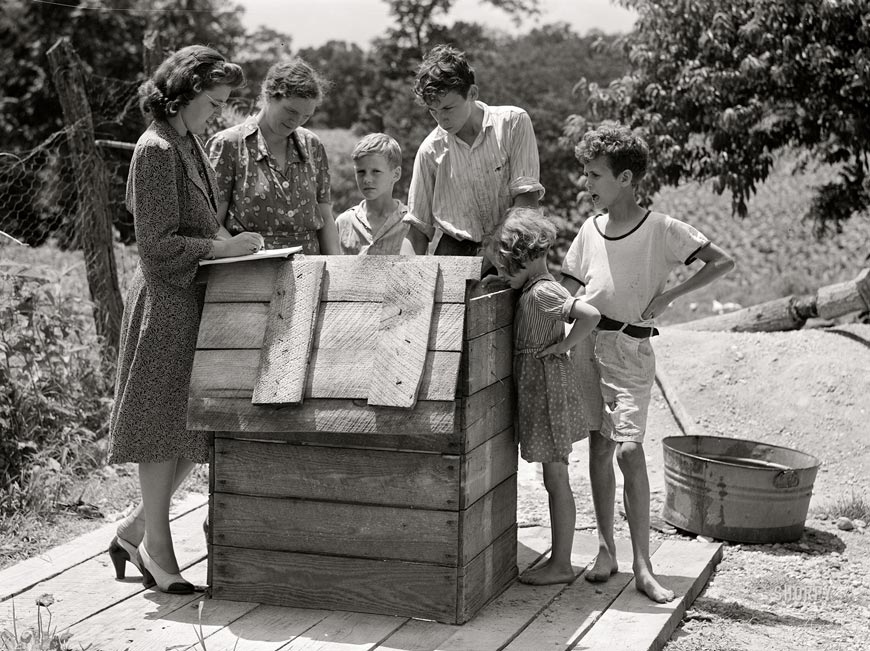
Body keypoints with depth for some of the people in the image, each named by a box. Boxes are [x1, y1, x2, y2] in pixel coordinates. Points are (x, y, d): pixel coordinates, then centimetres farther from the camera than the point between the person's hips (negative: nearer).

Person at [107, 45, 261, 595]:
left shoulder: (191, 146, 14)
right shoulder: (156, 149, -14)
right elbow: (158, 243, -18)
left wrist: (230, 241, 6)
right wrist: (222, 247, -17)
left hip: (197, 301, 9)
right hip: (166, 302, -9)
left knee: (196, 430, 11)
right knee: (164, 429, -1)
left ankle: (135, 530, 21)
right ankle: (157, 550, 9)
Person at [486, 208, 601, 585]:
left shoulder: (542, 292, -19)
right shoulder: (534, 289, 9)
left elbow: (590, 314, -30)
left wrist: (564, 345, -19)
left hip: (548, 385, -10)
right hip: (538, 387, 10)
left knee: (556, 481, -2)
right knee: (555, 480, 13)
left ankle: (561, 565, 6)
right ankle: (559, 559, 20)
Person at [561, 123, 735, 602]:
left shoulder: (662, 230, -5)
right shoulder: (590, 230, 10)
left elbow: (722, 263, -7)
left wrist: (668, 295, -12)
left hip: (631, 348, -4)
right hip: (586, 341, 5)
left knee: (629, 448, -13)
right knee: (599, 445, 6)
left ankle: (643, 567, -8)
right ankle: (606, 550, 16)